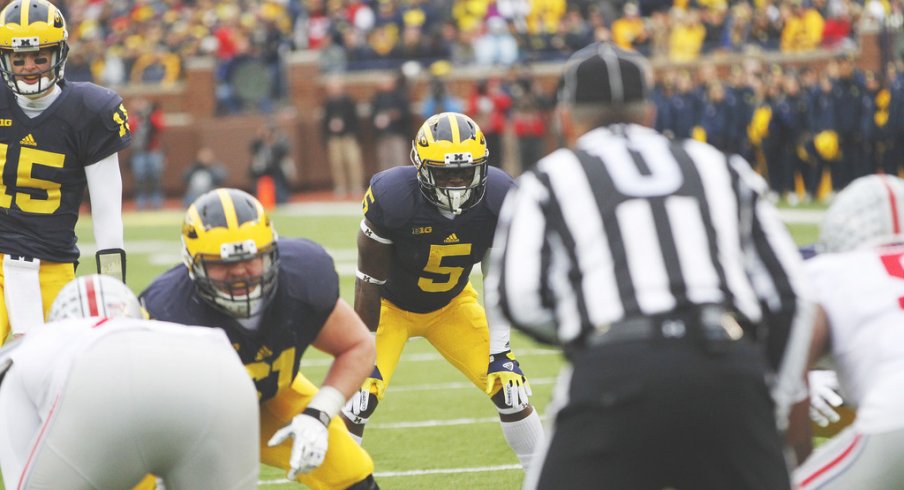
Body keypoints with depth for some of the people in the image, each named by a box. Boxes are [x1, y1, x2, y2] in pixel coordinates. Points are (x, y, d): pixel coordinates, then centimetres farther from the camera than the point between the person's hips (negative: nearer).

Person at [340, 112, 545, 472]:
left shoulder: (497, 199, -24)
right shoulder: (393, 197, -34)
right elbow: (369, 283, -22)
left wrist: (499, 351, -10)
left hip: (452, 305, 3)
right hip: (390, 305, -3)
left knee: (509, 388, -4)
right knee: (361, 396, -20)